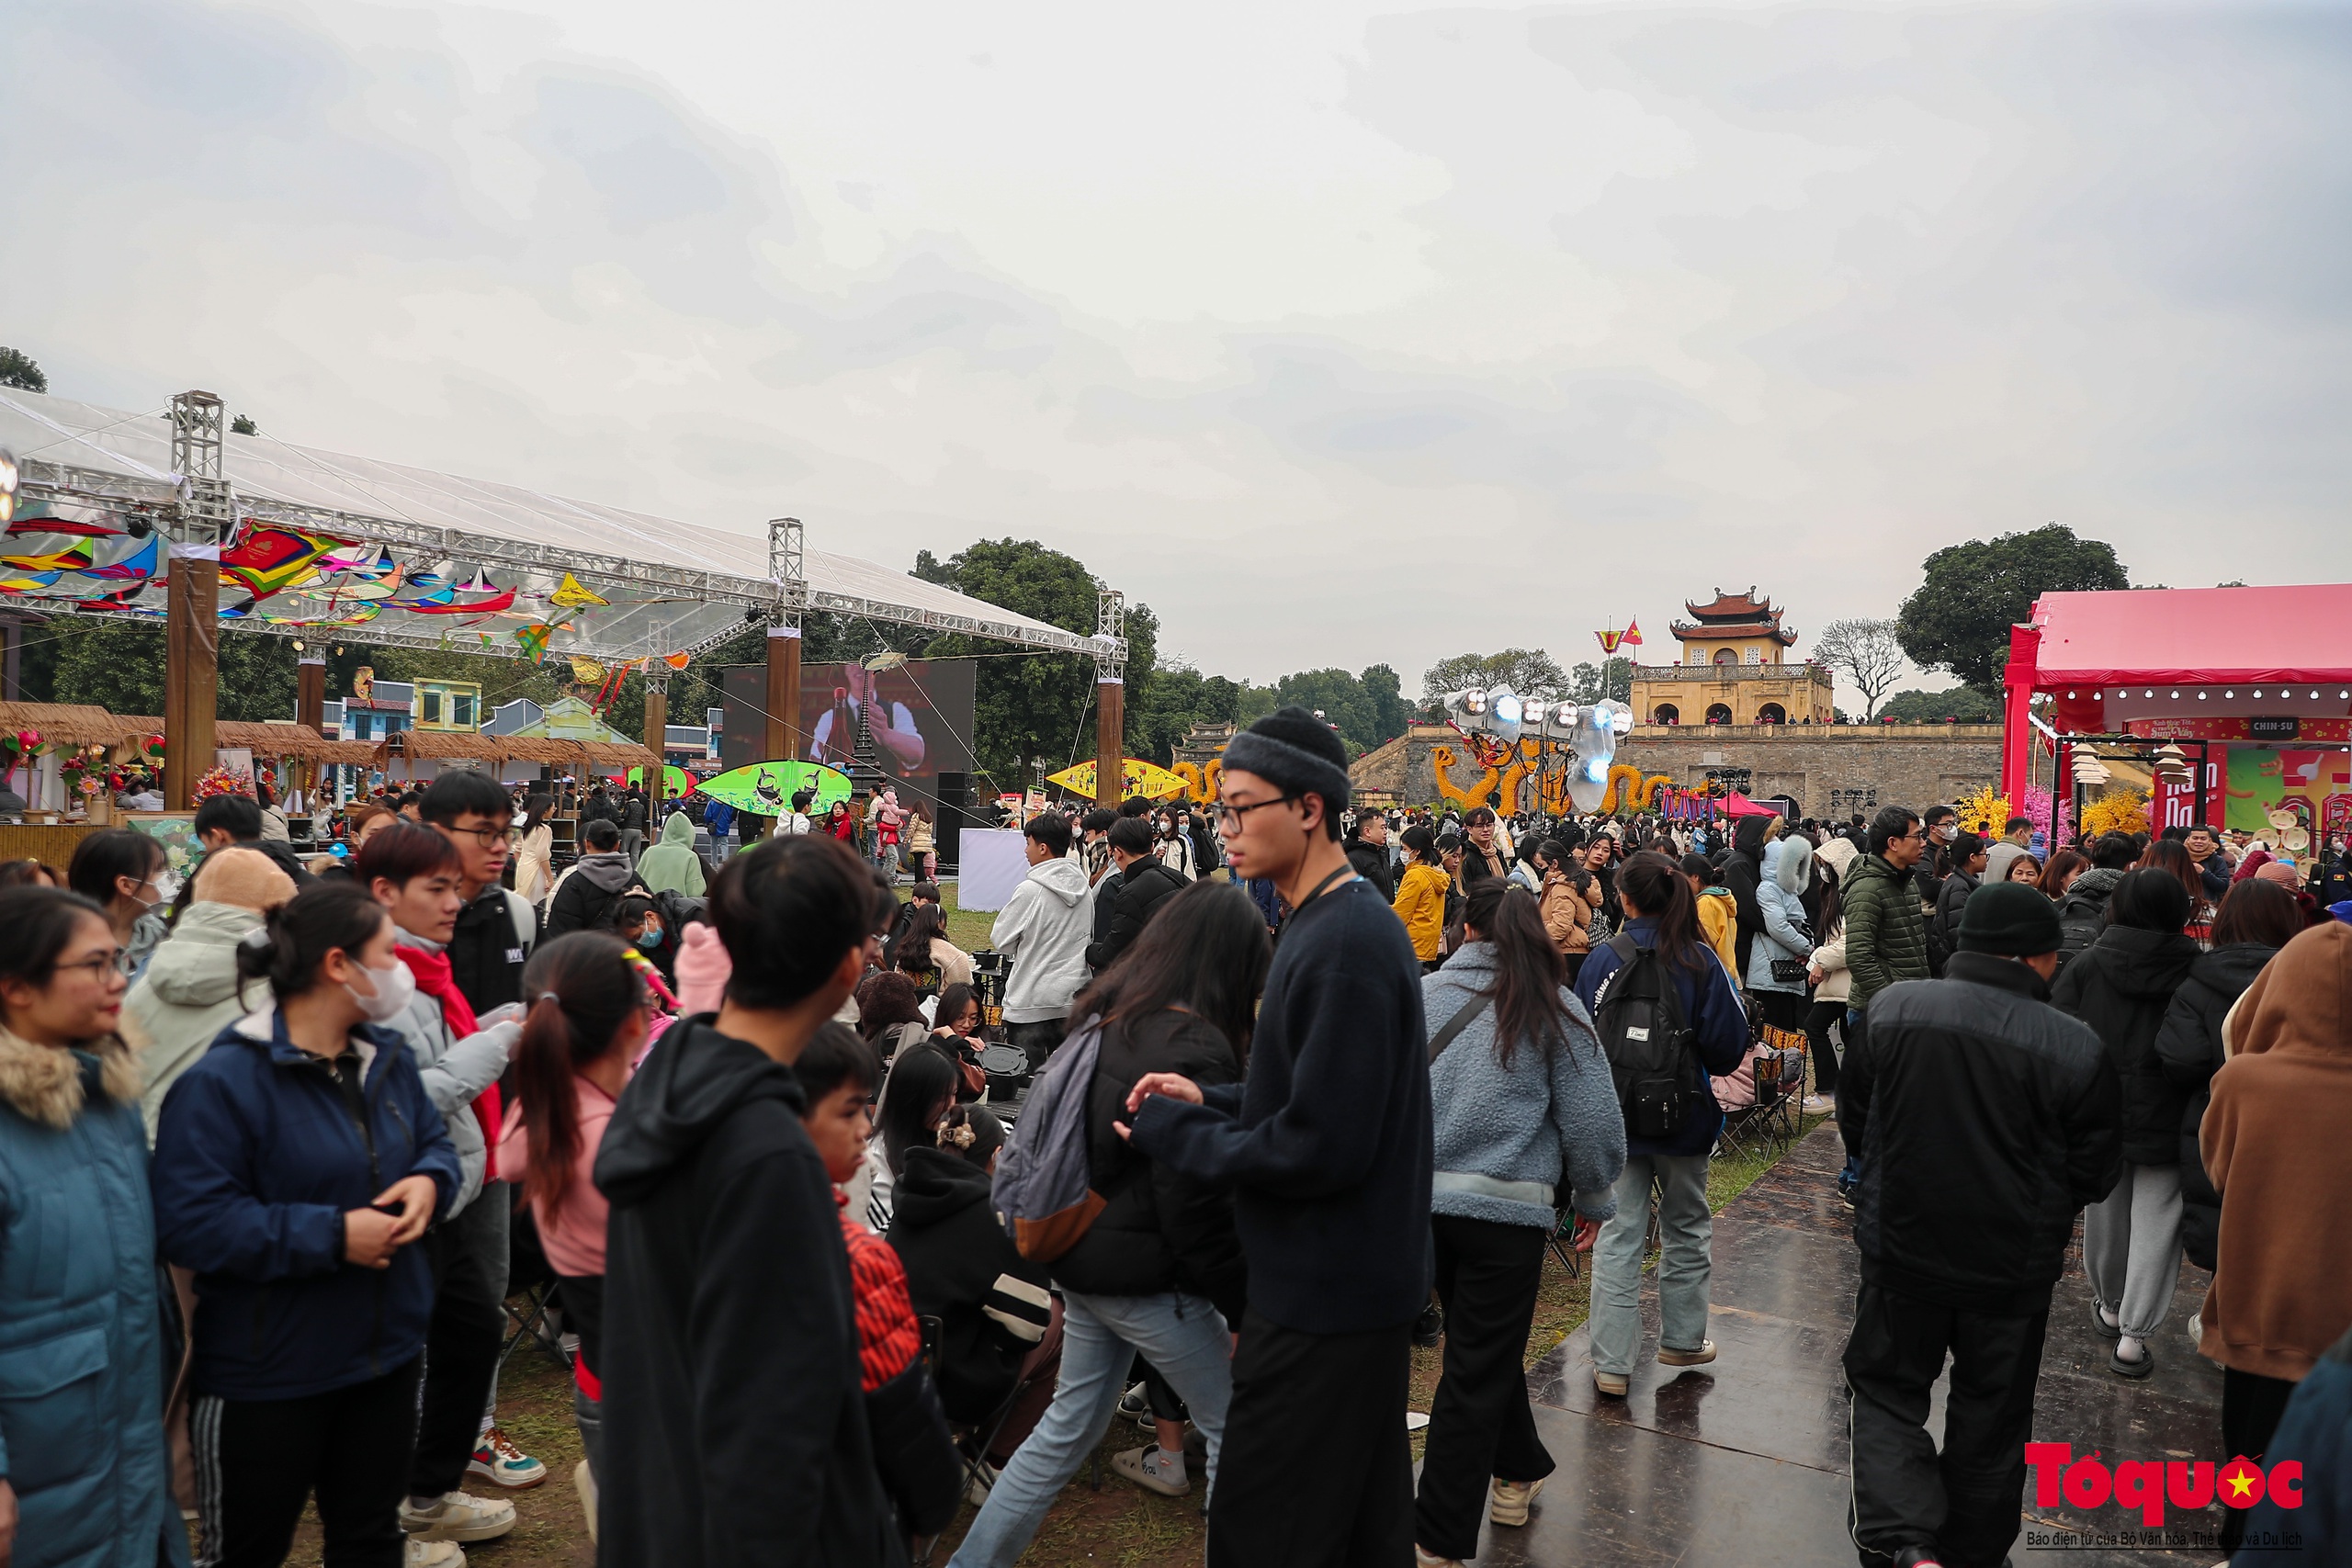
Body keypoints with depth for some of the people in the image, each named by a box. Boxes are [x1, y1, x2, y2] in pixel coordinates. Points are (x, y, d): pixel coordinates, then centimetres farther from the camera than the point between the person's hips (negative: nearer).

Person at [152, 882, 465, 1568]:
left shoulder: (388, 1058, 4)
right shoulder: (222, 1081, -20)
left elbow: (434, 1142, 13)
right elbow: (192, 1223, -24)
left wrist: (429, 1181, -11)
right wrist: (332, 1235, -25)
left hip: (389, 1352, 7)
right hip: (265, 1376, -6)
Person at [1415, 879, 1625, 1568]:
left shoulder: (1421, 996, -1)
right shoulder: (1553, 1009, -6)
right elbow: (1591, 1121, -3)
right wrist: (1595, 1200, 13)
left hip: (1424, 1198, 3)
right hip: (1508, 1206, -3)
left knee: (1485, 1347, 24)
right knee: (1478, 1370, 6)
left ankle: (1516, 1475, 42)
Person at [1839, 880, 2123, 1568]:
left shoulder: (1892, 1007, -12)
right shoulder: (2076, 1050, -19)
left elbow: (1853, 1122, 0)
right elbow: (2094, 1175, -7)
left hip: (1901, 1245, 0)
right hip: (2015, 1265, 0)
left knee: (1887, 1388, 16)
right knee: (1990, 1412, 19)